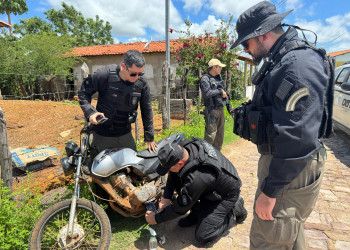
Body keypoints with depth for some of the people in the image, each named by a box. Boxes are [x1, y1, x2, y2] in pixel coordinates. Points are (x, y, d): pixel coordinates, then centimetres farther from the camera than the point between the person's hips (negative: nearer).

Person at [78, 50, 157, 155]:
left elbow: (147, 110, -1)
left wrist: (149, 138, 3)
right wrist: (90, 112, -21)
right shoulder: (105, 74, -17)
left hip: (125, 135, 2)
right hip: (103, 136, -2)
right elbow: (83, 92, -4)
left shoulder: (142, 83, -9)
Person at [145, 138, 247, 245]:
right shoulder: (185, 147, -19)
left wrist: (156, 219, -12)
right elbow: (173, 175, -2)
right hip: (209, 188, 8)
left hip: (226, 194, -8)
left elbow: (181, 208, -25)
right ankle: (197, 211, 11)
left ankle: (235, 210, 7)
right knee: (177, 178, -8)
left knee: (203, 237, -10)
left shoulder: (196, 178, -40)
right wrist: (166, 198, -8)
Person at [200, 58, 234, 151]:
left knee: (220, 135, 14)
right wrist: (219, 91, -13)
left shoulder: (219, 78, 16)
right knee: (210, 135, -10)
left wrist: (229, 106, 16)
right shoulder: (205, 79, -8)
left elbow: (225, 93, 21)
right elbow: (207, 93, -23)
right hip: (212, 111, -8)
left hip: (220, 109, 8)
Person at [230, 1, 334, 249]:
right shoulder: (282, 61, 11)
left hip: (291, 172, -10)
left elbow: (297, 138, -28)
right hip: (280, 160, 10)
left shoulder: (299, 65, -21)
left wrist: (270, 189, -22)